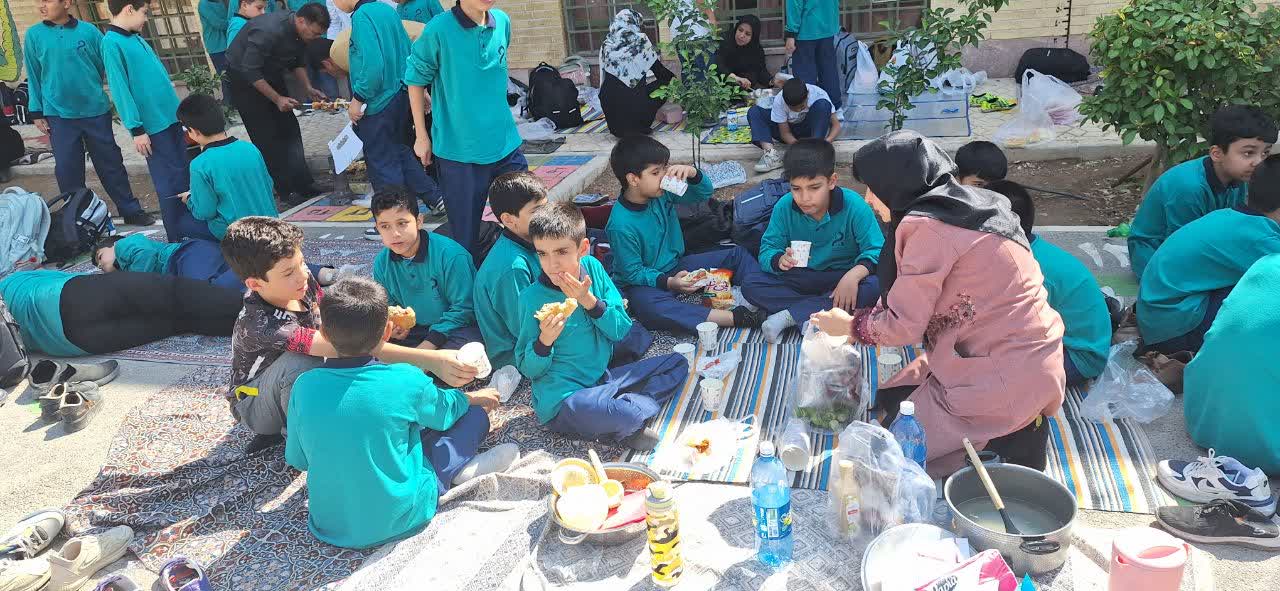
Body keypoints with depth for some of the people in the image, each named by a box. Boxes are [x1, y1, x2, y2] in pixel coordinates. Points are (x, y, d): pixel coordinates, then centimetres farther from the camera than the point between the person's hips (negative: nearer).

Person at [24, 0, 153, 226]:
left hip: (95, 110, 0)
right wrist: (36, 112, 3)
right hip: (59, 114, 1)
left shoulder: (88, 31, -2)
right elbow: (33, 76, 5)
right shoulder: (34, 35, 1)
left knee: (111, 163, 8)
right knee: (67, 169, 6)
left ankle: (131, 211, 18)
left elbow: (107, 65, 6)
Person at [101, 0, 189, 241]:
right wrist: (137, 129, -16)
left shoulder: (136, 38, 13)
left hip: (170, 117, 8)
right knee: (171, 181, -3)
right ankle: (178, 238, 6)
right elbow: (119, 89, -14)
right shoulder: (112, 43, -11)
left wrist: (176, 110, 20)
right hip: (152, 124, -8)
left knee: (185, 174, 14)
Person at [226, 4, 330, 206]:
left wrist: (308, 88, -5)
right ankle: (286, 191, -1)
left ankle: (303, 185, 9)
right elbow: (250, 71, -30)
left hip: (270, 75, 8)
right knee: (267, 137, -7)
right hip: (243, 79, -8)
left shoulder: (299, 31, -9)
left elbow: (296, 62, 8)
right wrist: (277, 99, -28)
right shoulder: (269, 31, -34)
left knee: (290, 129, 4)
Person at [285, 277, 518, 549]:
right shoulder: (405, 380, -18)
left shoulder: (305, 385, -10)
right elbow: (444, 411, 4)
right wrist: (472, 397, 26)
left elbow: (296, 459, 4)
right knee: (475, 414, 5)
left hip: (328, 527, 4)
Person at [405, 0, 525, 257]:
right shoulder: (439, 30, -13)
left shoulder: (503, 22, 2)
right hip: (458, 150, -4)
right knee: (465, 235, 4)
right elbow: (416, 79, -2)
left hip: (505, 144, 5)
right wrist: (421, 136, 0)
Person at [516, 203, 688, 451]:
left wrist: (589, 301, -18)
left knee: (677, 363, 7)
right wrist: (545, 340, -29)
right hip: (563, 400, -6)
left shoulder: (592, 268, -3)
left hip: (603, 378, 6)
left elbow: (622, 332, -2)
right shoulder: (533, 298, -16)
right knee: (627, 415, -36)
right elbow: (528, 370, -9)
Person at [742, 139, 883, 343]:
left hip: (841, 278, -1)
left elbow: (876, 251, -17)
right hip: (799, 279, 2)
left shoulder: (854, 206, -16)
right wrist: (779, 260, -34)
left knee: (875, 286, -34)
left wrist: (854, 274, -37)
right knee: (750, 284, -20)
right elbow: (767, 249, -9)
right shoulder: (784, 207, -10)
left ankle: (789, 315, -27)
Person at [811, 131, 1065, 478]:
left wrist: (850, 326, 4)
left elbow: (904, 325, -14)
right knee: (889, 399, 18)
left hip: (1003, 379, -9)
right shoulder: (968, 206, 8)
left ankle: (1011, 437, -1)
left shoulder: (927, 225, -19)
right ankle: (1020, 422, 12)